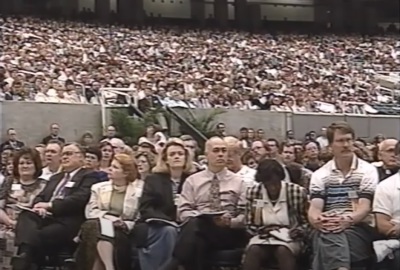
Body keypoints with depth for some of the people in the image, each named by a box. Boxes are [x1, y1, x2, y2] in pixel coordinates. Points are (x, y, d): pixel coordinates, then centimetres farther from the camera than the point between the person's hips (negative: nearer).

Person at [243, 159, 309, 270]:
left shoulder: (297, 192, -6)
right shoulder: (253, 192, -2)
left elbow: (306, 222, 6)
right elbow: (249, 226, 7)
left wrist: (299, 231, -15)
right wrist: (261, 229, -13)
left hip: (288, 238, -1)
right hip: (262, 237, 1)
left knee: (283, 251, -35)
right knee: (252, 252, -32)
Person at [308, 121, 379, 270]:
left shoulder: (367, 170, 7)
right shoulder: (320, 174, 13)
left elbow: (365, 207, -4)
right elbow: (314, 208, 1)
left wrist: (348, 220, -26)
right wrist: (318, 220, -25)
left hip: (359, 228, -1)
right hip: (328, 229, 2)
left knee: (326, 241, -35)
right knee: (330, 236, -37)